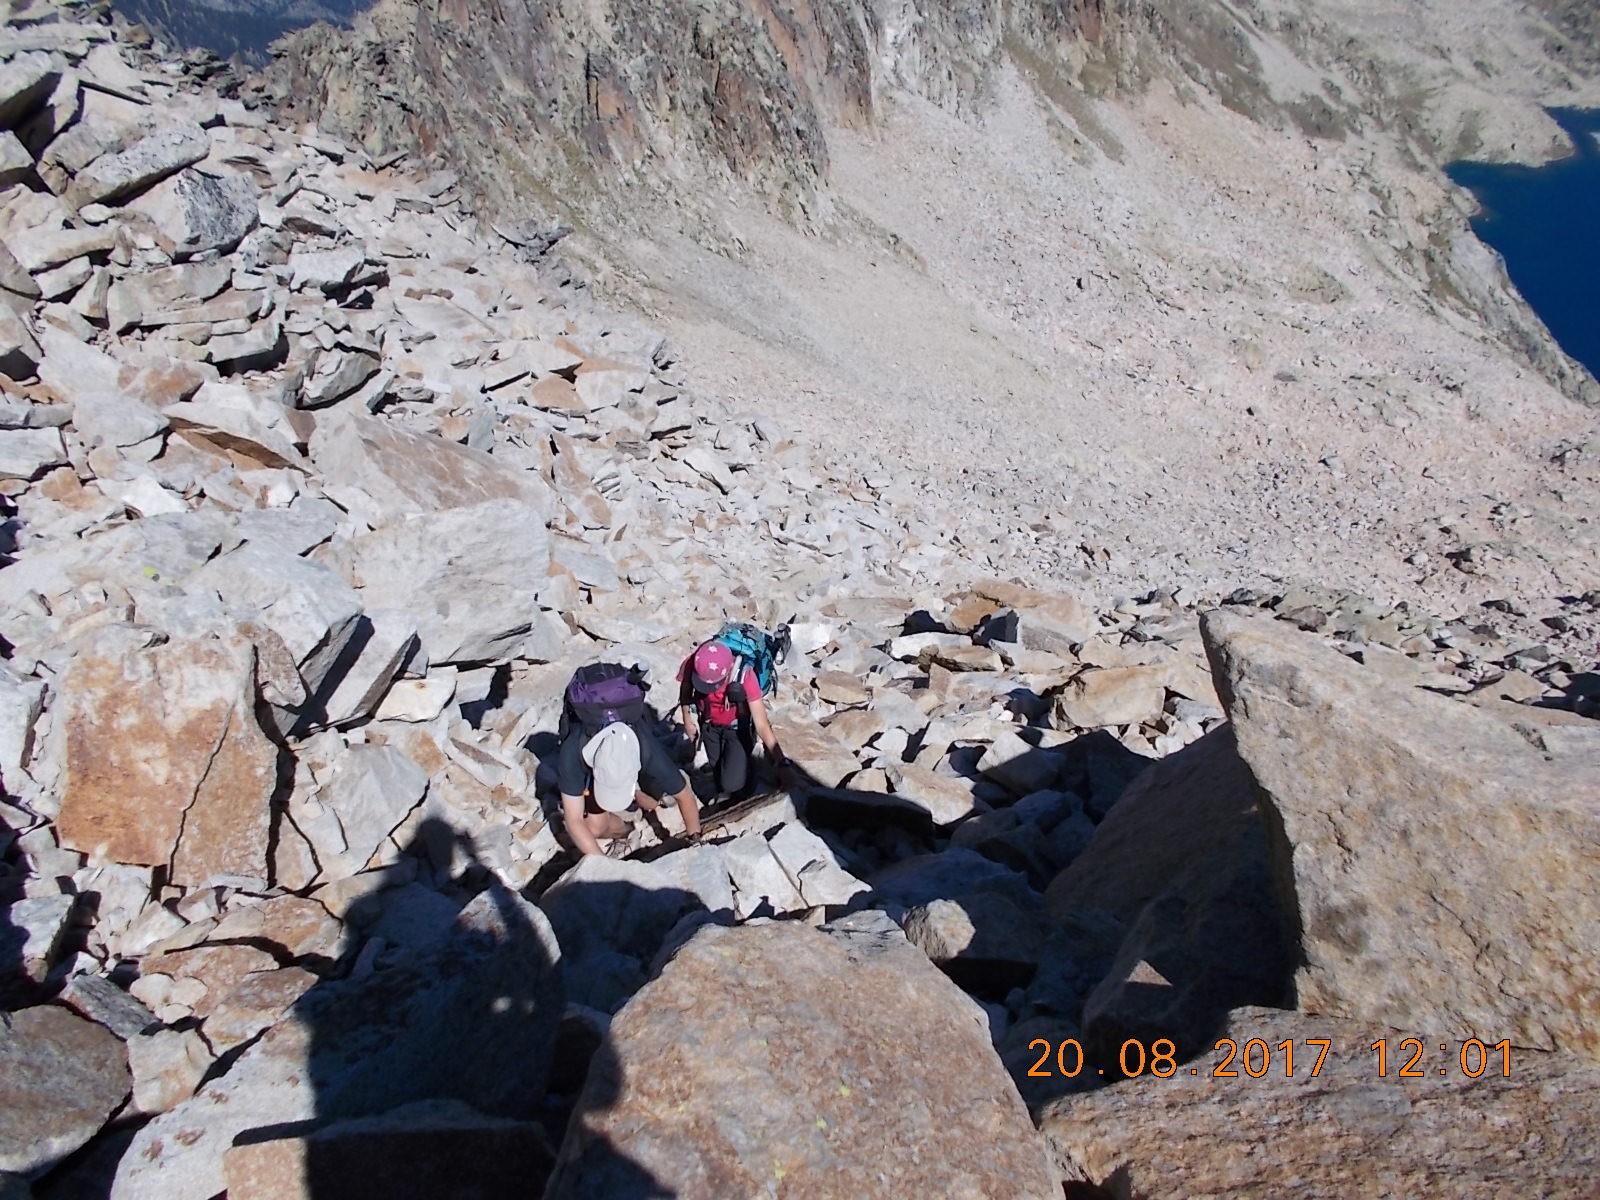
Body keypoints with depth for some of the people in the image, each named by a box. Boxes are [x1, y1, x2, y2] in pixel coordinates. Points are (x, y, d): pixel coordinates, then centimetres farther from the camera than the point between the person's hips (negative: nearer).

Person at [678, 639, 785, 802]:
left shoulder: (744, 676, -41)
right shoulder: (692, 665, -32)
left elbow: (762, 725, -39)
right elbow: (685, 689, -5)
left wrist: (781, 763, -39)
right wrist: (687, 720, 1)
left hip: (738, 729, -3)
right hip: (709, 726, 3)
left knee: (732, 782, -10)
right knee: (717, 769, 21)